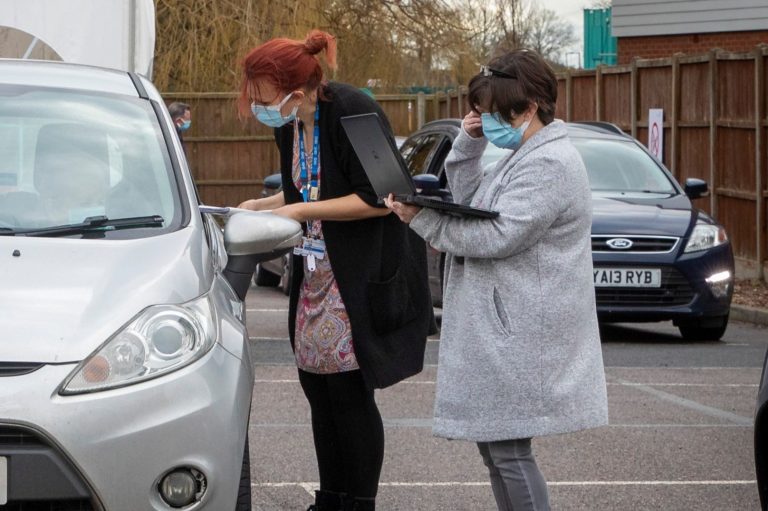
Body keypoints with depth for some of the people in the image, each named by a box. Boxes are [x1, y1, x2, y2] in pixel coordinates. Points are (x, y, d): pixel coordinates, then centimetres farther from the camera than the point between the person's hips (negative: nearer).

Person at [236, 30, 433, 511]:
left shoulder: (352, 111, -20)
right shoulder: (289, 125, 5)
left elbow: (377, 200, -20)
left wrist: (301, 211, -18)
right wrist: (264, 205, 5)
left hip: (363, 273, -8)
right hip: (316, 271, 8)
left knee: (348, 390, -5)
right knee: (317, 386, 9)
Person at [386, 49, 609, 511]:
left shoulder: (550, 164, -15)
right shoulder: (526, 157, 18)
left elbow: (499, 235, -21)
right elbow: (469, 204, 20)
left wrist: (422, 220, -16)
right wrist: (469, 146, 7)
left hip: (521, 333, -11)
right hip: (501, 329, 11)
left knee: (508, 449, -10)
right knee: (493, 443, 13)